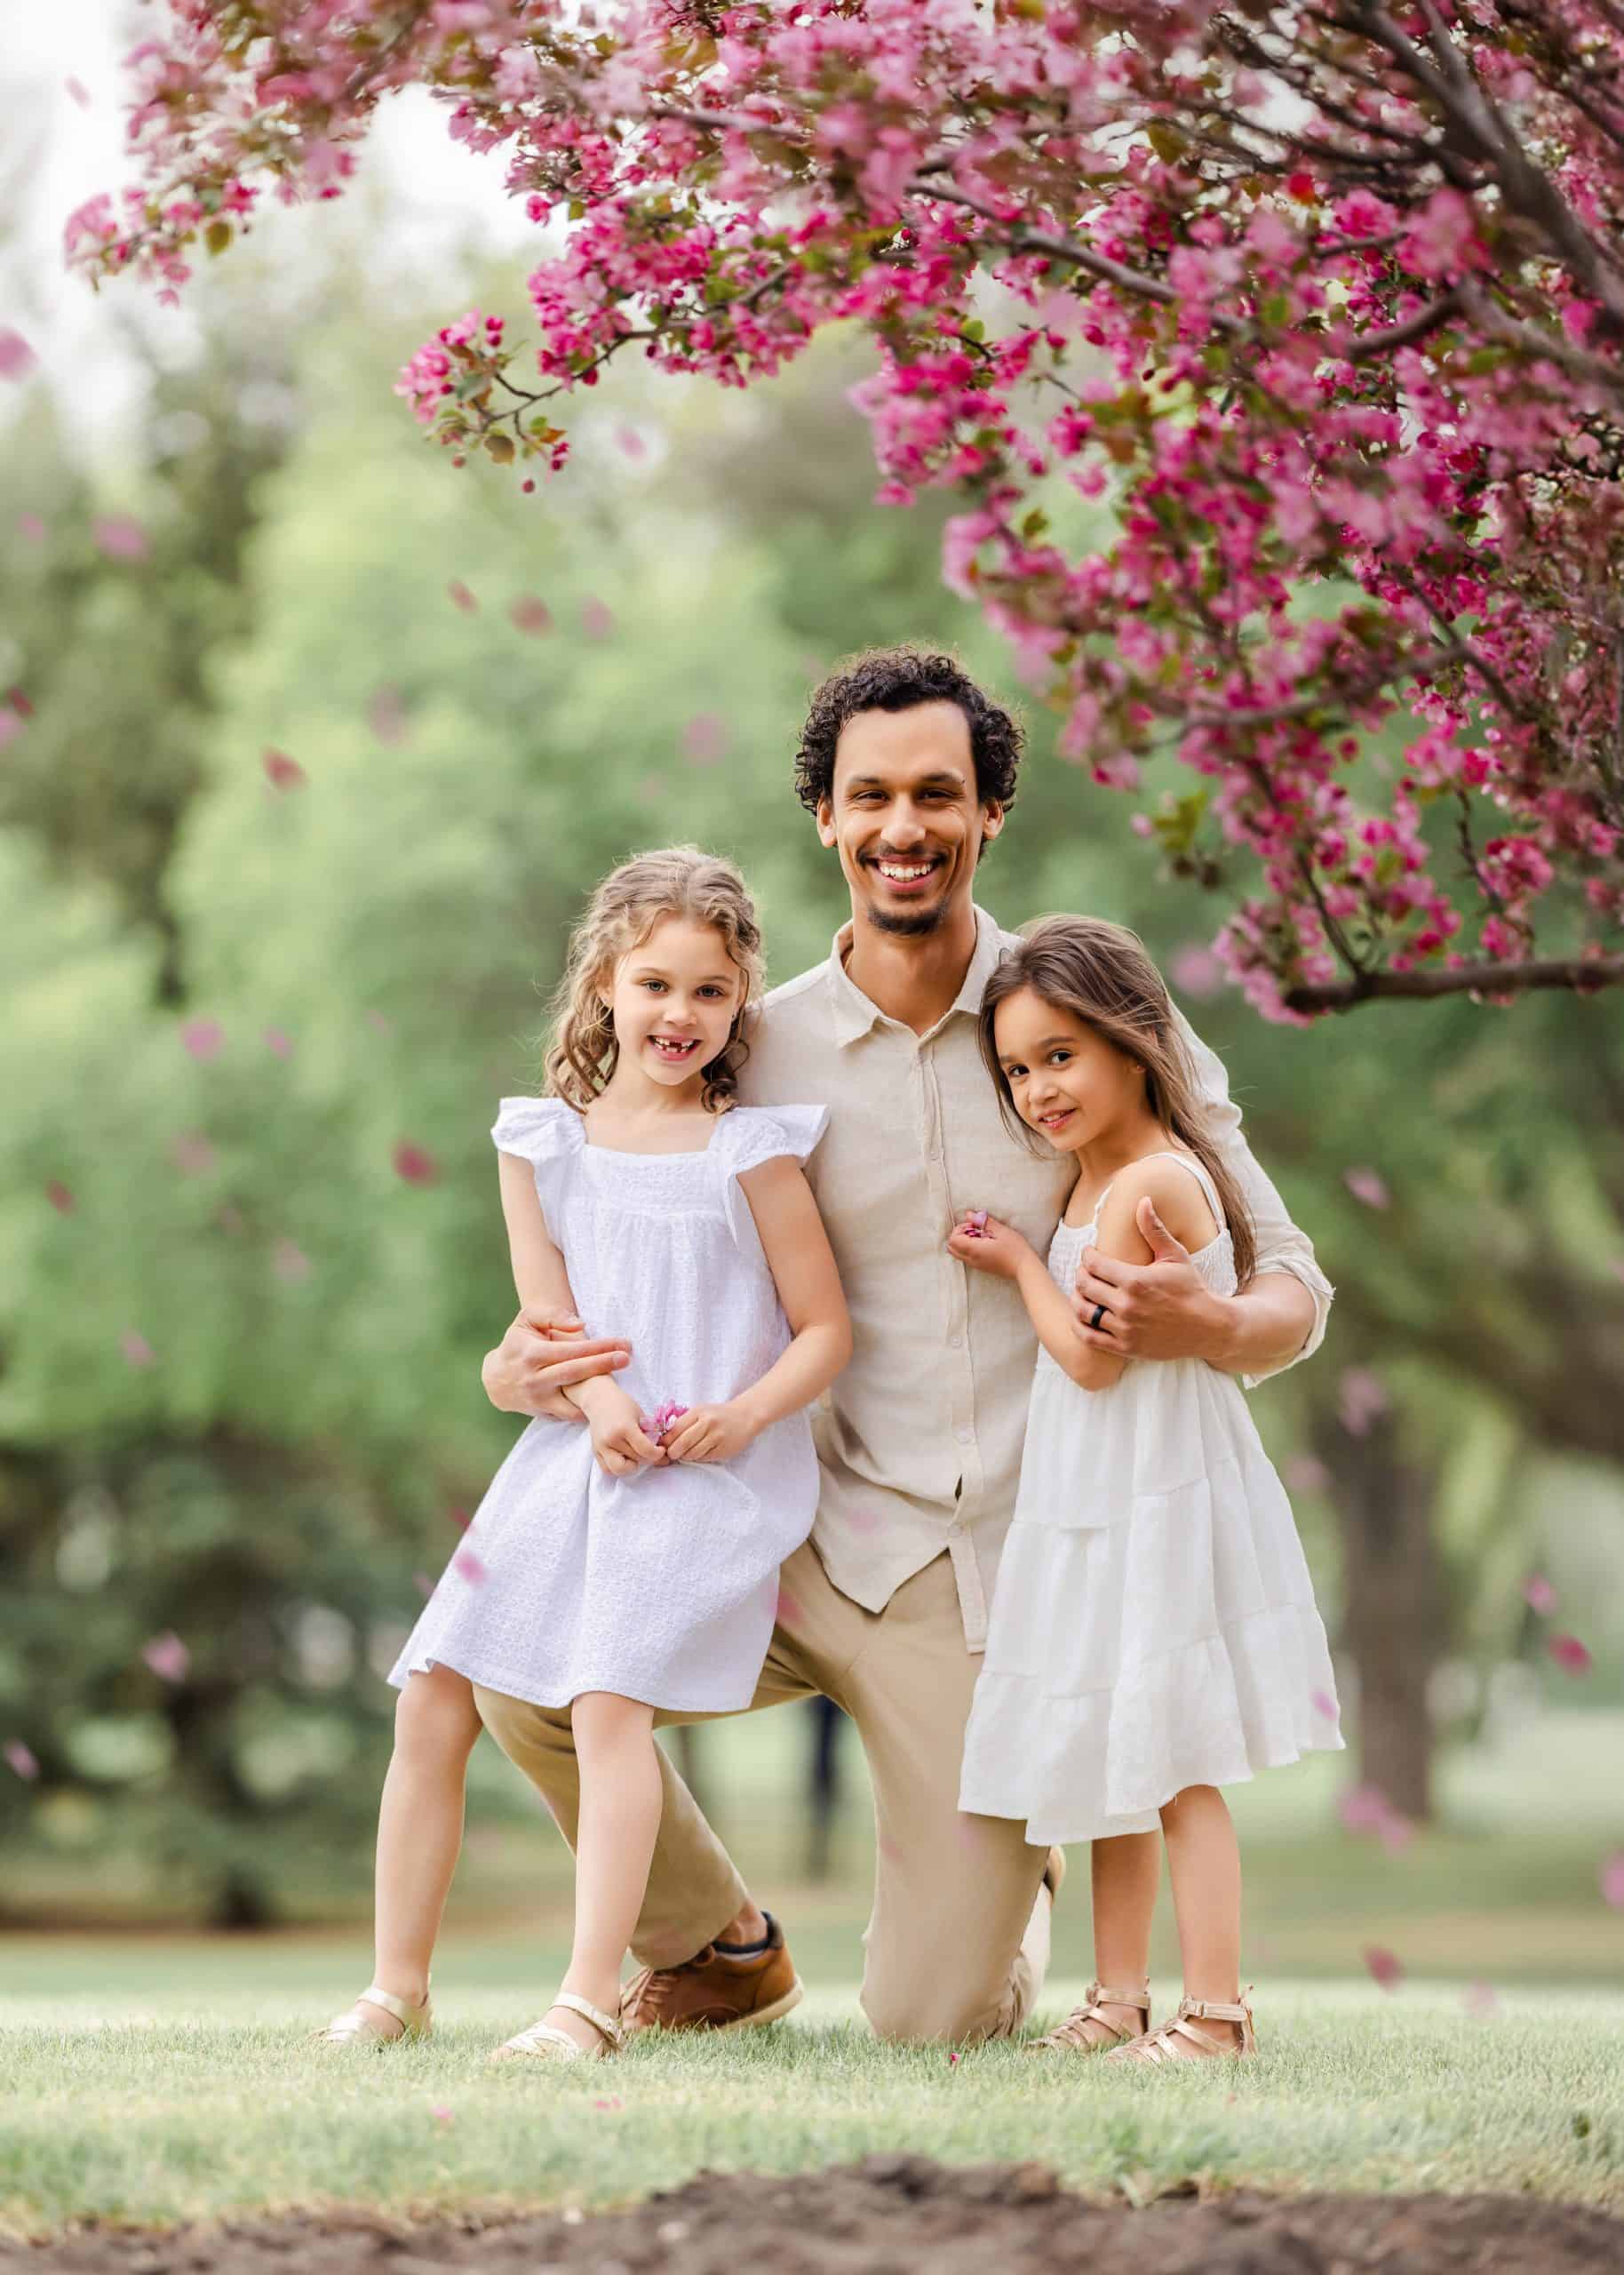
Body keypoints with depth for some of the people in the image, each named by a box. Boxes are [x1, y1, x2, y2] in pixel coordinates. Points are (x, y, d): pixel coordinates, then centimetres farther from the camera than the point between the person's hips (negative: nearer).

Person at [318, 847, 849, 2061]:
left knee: (610, 1698, -22)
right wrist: (600, 1403, -17)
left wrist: (744, 1415, -17)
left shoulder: (752, 1152, 0)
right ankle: (398, 1982, 11)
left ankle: (591, 1997, -22)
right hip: (572, 1458, 5)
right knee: (432, 1700, 0)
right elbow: (546, 1317, 3)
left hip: (712, 1474, -4)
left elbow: (825, 1328, 0)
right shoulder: (543, 1143, 8)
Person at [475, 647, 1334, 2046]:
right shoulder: (762, 1053, 2)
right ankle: (718, 1945, 9)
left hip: (1004, 1578, -2)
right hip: (810, 1548, 2)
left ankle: (1014, 1894, 35)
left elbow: (1294, 1287, 0)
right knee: (524, 1674, -22)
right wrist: (519, 1369, -15)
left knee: (936, 2019, -6)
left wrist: (1207, 1326, -25)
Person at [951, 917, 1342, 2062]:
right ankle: (1120, 1999, 22)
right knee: (1115, 1766, 14)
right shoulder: (1093, 1180, 12)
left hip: (1155, 1512, -10)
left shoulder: (1146, 1186, -19)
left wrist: (1022, 1264, -5)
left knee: (1173, 1766, -6)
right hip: (1098, 1510, 10)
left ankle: (1216, 2009, -2)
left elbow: (1092, 1356, -16)